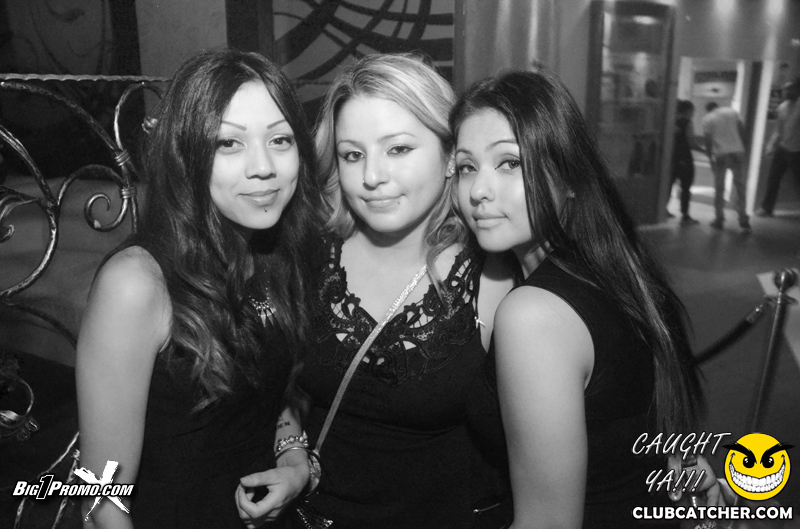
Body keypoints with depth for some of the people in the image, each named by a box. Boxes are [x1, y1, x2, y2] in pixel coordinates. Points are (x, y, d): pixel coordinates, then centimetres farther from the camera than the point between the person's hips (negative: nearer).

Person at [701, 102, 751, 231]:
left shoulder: (707, 118, 4)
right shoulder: (731, 111, 11)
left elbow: (708, 140, -2)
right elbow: (741, 130, 5)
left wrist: (710, 157, 6)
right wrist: (742, 146, 13)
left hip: (720, 154, -2)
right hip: (737, 151, 2)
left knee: (719, 188, 9)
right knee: (740, 186, 7)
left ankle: (719, 220, 12)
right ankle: (743, 220, 6)